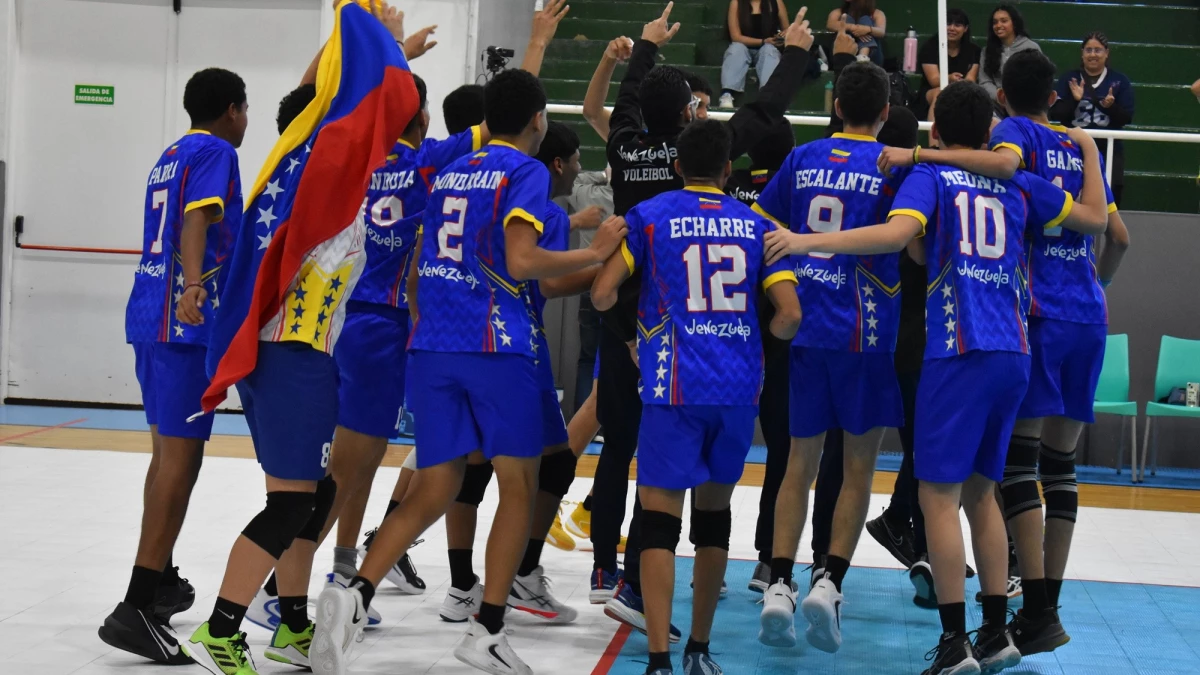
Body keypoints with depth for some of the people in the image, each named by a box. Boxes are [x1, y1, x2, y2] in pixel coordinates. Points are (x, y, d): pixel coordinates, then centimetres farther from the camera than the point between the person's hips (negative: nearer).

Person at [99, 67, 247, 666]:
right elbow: (196, 222, -23)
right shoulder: (215, 153, -6)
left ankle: (160, 580, 29)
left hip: (150, 317, 9)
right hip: (187, 322, -9)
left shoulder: (172, 156, 20)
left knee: (168, 451, 19)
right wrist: (193, 286, -39)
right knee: (181, 458, -11)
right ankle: (137, 607, -17)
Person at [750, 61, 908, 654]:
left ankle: (779, 585, -3)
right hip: (865, 332, -3)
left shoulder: (803, 159, 7)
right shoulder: (894, 165, -3)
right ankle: (829, 583, -6)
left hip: (804, 324, 3)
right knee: (859, 466, 7)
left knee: (800, 462, 9)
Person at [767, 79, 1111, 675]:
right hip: (1013, 353, 6)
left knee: (938, 493, -2)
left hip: (959, 352, -6)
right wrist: (1089, 151, 36)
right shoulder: (1018, 185, 14)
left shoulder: (931, 176, 0)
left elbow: (897, 234, -20)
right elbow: (1095, 218, 23)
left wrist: (809, 241, -19)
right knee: (980, 491, 16)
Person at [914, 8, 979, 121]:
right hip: (929, 96, -2)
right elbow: (934, 80, -12)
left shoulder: (973, 50, 6)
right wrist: (949, 79, -36)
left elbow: (970, 80, -5)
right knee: (941, 92, -37)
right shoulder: (930, 46, -2)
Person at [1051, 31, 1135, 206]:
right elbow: (1055, 114, 0)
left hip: (1109, 152, 0)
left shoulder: (1120, 81, 5)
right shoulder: (1068, 79, 6)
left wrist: (1111, 106, -18)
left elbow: (1127, 118, 1)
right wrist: (1074, 100, -16)